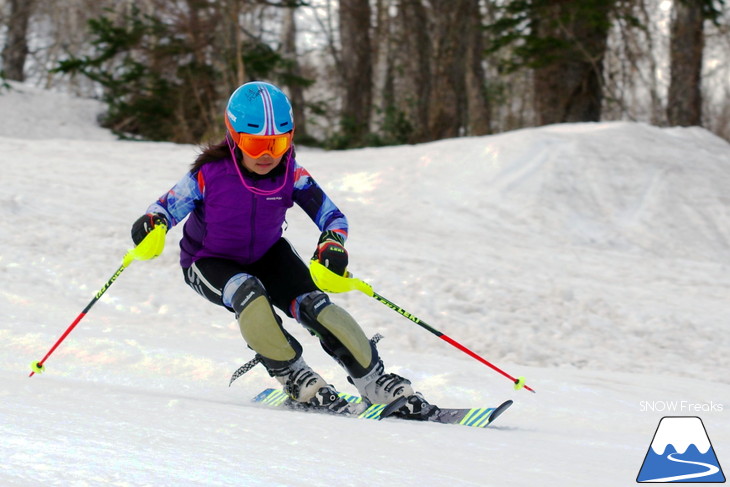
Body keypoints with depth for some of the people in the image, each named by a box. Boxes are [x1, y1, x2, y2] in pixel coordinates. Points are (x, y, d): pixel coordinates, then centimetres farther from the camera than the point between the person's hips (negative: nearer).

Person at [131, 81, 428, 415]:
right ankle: (293, 377, -21)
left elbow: (331, 214, -14)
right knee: (248, 293, -36)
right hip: (211, 263, -2)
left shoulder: (290, 173, -18)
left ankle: (375, 383, -11)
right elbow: (168, 205, -16)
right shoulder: (210, 174, -26)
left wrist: (333, 244, -36)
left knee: (312, 305, -21)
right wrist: (152, 223, -39)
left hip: (267, 255, 3)